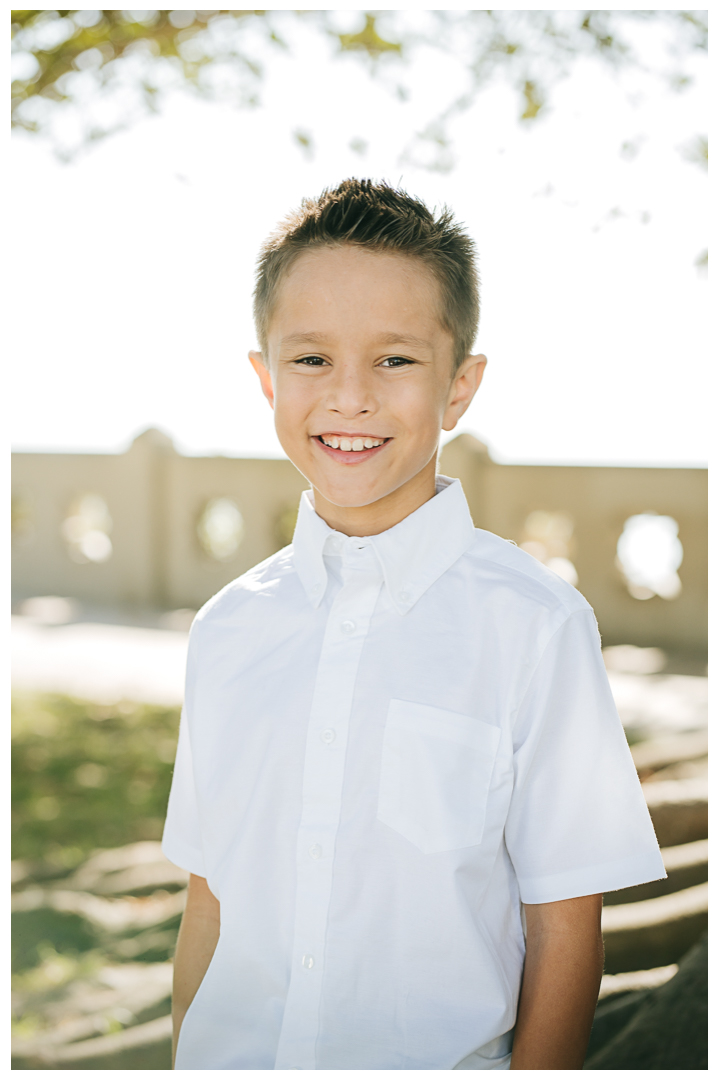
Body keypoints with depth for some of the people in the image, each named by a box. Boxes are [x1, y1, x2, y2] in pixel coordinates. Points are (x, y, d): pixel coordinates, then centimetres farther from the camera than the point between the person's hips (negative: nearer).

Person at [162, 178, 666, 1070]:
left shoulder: (536, 625, -13)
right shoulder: (227, 628, -1)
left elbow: (563, 925, -11)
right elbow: (209, 893, 3)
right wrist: (182, 1060, 1)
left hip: (439, 1057, -3)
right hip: (230, 1056, 3)